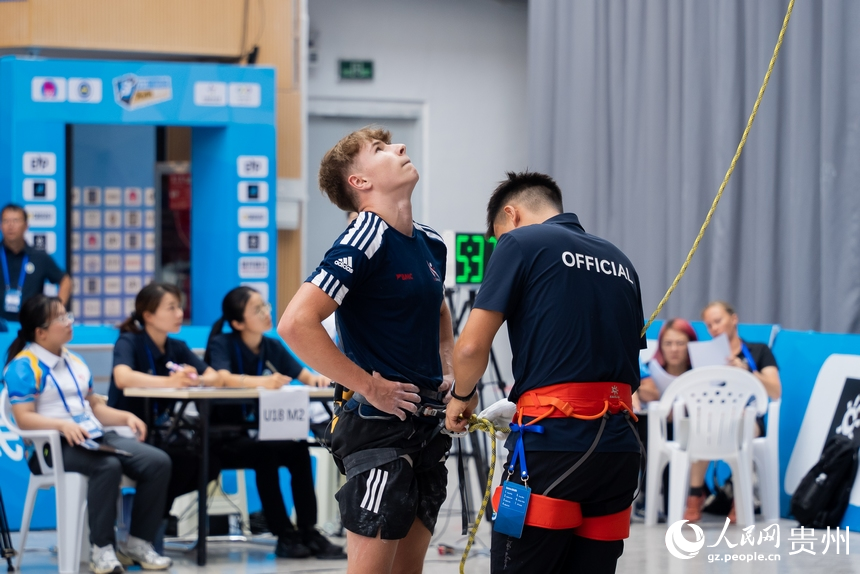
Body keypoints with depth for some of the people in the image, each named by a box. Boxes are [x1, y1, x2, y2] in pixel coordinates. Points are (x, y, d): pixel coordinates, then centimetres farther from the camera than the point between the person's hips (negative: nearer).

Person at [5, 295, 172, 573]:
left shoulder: (74, 361, 21)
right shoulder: (24, 366, -5)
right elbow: (24, 418, -15)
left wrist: (126, 417, 5)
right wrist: (63, 425, -31)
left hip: (95, 438, 8)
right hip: (52, 446, -8)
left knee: (158, 462, -14)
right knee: (107, 466, -38)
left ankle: (137, 542, -7)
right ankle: (101, 549, -27)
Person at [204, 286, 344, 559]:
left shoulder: (273, 347, 8)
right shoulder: (222, 344, -9)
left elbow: (303, 374, 4)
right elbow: (224, 377, -29)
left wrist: (315, 378, -21)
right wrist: (263, 382, -46)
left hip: (262, 434, 5)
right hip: (226, 439, -5)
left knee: (298, 449, -24)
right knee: (265, 452, -33)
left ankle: (309, 532, -22)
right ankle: (285, 536, -27)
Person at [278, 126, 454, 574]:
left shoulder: (431, 244, 12)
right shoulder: (365, 242, -14)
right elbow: (296, 324, -24)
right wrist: (368, 387, -19)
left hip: (427, 427, 8)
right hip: (378, 425, -8)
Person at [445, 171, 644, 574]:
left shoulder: (520, 243, 2)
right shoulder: (619, 261, 21)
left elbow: (471, 348, -5)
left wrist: (461, 397, 15)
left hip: (554, 444, -6)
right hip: (619, 446, 6)